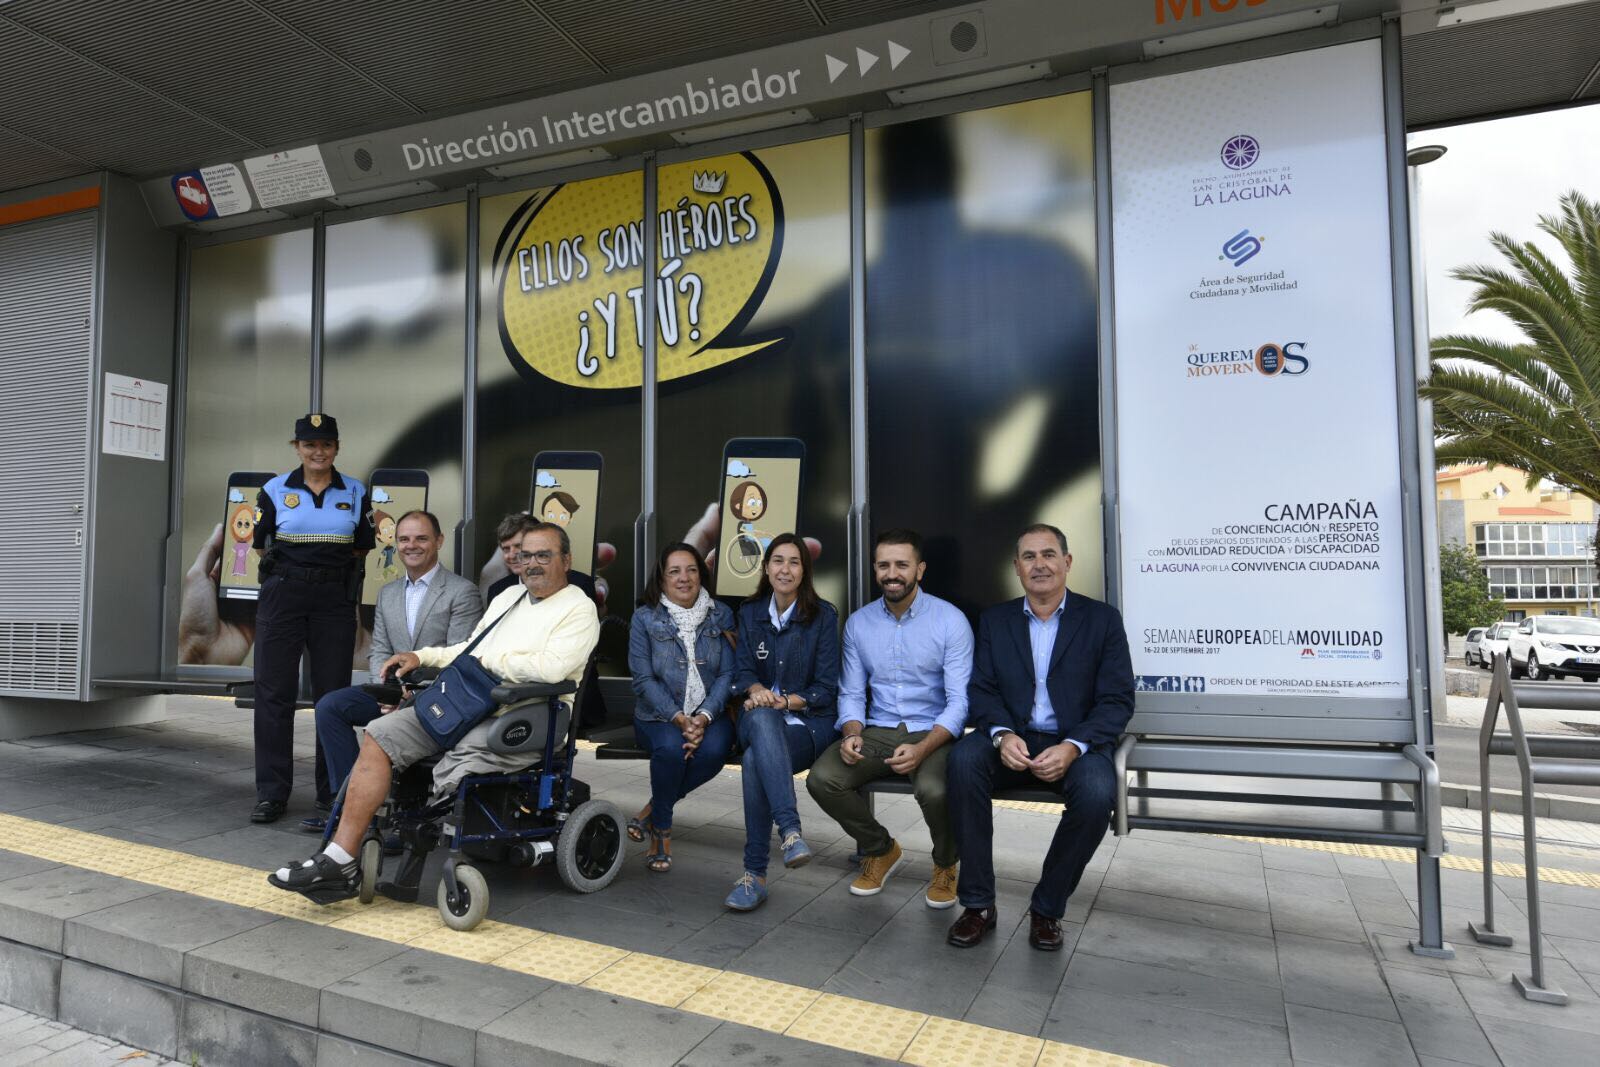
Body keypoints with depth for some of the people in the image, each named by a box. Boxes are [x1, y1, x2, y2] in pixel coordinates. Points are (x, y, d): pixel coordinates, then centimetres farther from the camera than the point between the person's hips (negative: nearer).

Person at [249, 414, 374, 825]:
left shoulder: (355, 493, 7)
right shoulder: (275, 490, 4)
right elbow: (262, 546, 8)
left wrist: (334, 566, 2)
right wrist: (293, 566, 2)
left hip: (335, 598, 1)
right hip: (283, 595, 0)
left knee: (333, 694, 4)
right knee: (274, 693, 0)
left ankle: (332, 791, 14)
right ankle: (271, 793, 8)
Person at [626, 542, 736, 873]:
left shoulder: (721, 615, 6)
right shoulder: (645, 618, 1)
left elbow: (727, 674, -1)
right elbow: (643, 679, -6)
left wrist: (704, 717, -17)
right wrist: (679, 718, -18)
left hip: (709, 714, 1)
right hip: (659, 715, -1)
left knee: (713, 749, -31)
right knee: (670, 747, -33)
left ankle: (652, 811, -8)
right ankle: (662, 829, -6)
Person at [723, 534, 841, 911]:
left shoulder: (823, 615, 0)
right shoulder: (750, 613, 11)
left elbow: (826, 688, -3)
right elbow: (743, 670, 5)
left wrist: (785, 701, -19)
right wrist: (758, 691, -18)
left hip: (810, 723, -2)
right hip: (760, 722, 3)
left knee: (755, 760, -34)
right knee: (762, 717, -37)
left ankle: (755, 874, -28)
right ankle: (790, 829, -46)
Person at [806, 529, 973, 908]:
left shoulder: (951, 620, -7)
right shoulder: (858, 623, 6)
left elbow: (959, 701, -12)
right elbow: (851, 692, 8)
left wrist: (922, 749, -27)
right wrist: (852, 734, -14)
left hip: (933, 733, -3)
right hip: (877, 732, 4)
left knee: (933, 790, -35)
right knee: (821, 779, -22)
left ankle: (946, 864, 3)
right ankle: (880, 849, 9)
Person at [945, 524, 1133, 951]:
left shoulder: (1101, 619, 2)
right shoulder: (994, 620, 9)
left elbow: (1117, 701, -3)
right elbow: (982, 690, 4)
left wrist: (1072, 747, -20)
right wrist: (1003, 735, -18)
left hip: (1075, 744, -1)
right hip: (1013, 741, 2)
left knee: (1097, 792, -33)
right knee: (963, 759, -30)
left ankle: (1047, 908, -9)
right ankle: (977, 902, -18)